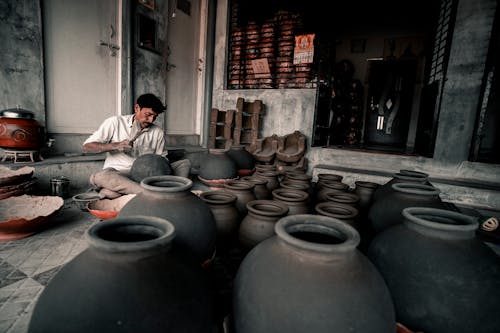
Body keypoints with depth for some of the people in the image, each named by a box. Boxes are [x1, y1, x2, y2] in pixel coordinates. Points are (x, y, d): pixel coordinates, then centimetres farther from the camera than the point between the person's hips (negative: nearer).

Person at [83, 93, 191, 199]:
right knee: (100, 177, -37)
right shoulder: (115, 122, 0)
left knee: (185, 163, -12)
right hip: (117, 173, -2)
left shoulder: (158, 132, 7)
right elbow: (87, 147, -2)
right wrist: (116, 146, -18)